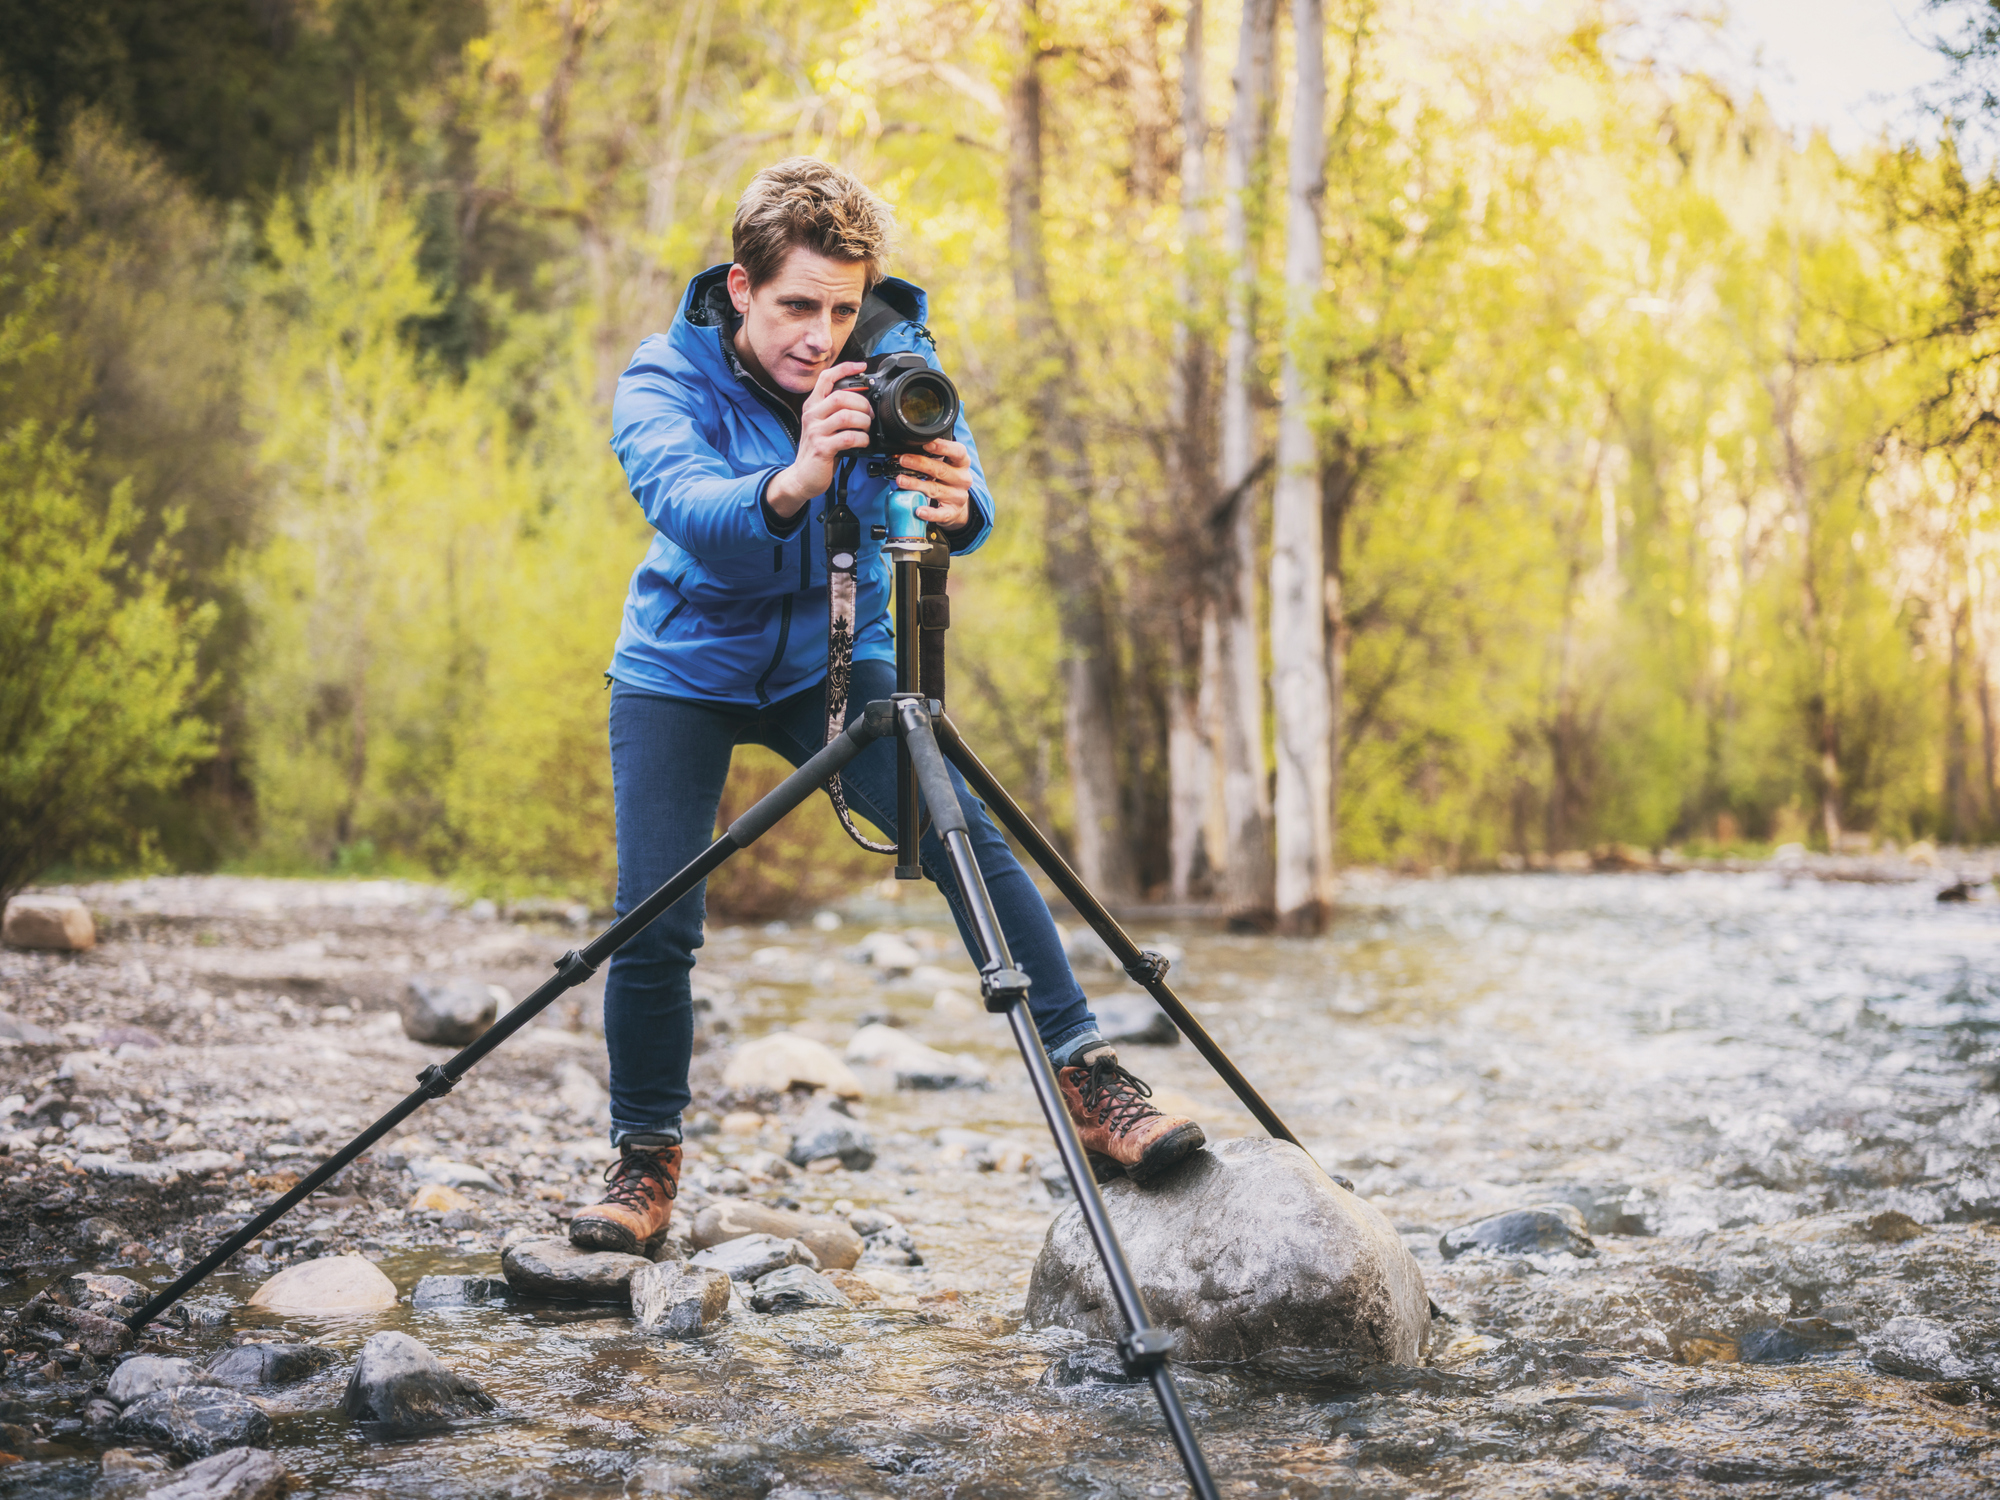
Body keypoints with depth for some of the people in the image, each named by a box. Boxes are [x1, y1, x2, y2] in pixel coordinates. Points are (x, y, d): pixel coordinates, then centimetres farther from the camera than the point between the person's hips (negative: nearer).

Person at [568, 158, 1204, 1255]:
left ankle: (1089, 1084, -14)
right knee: (654, 923, -11)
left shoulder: (890, 361, -14)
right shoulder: (665, 378, -20)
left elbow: (966, 497, -29)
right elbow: (679, 498, -40)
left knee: (971, 841, -19)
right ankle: (645, 1160, 9)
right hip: (684, 668, -1)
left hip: (835, 660, 1)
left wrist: (955, 507, -54)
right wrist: (788, 487, -61)